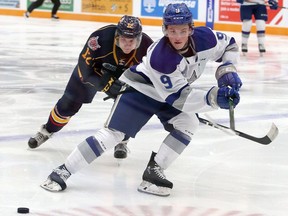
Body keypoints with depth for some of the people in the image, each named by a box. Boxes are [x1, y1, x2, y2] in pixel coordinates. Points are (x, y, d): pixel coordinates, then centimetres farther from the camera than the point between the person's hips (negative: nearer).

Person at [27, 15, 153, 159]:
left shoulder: (146, 46, -34)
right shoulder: (101, 37, -41)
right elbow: (85, 69, -32)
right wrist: (107, 84, -40)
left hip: (124, 76, 1)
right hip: (92, 69, -1)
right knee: (69, 104, 2)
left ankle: (121, 142, 7)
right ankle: (47, 131, 27)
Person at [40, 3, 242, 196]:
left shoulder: (205, 38, -24)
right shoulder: (160, 57, -38)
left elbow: (230, 45, -1)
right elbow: (179, 97, -34)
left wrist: (227, 70, -19)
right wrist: (213, 97, -45)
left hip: (171, 90, 6)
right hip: (140, 88, -6)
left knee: (189, 124, -18)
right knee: (113, 133, -16)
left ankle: (154, 171, -10)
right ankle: (63, 171, -12)